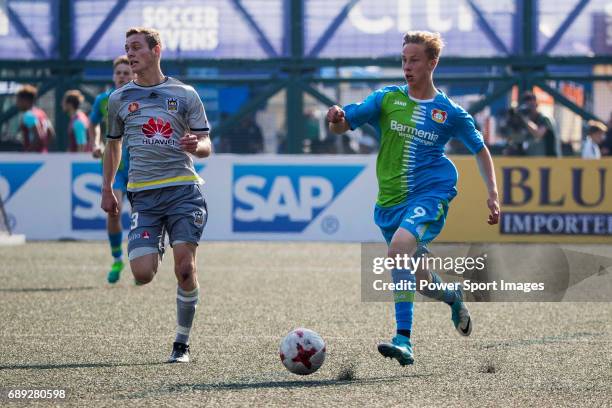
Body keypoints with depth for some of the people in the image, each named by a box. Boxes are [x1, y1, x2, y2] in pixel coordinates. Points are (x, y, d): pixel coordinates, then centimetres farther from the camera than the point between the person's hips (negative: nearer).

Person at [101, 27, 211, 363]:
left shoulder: (184, 95, 6)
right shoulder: (119, 99, 12)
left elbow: (205, 147, 6)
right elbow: (113, 144, 24)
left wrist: (196, 145, -17)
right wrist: (107, 190, 20)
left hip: (183, 189, -1)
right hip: (143, 194, 2)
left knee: (185, 269, -11)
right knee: (142, 274, -14)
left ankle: (181, 343, 4)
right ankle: (156, 247, 23)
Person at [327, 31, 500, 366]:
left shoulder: (449, 112, 1)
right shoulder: (387, 99, 4)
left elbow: (480, 149, 15)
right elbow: (342, 126, -2)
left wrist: (492, 194, 6)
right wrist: (337, 118, -26)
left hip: (430, 194, -4)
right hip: (390, 200, 4)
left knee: (399, 248, -32)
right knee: (412, 277, 11)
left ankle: (403, 339, -33)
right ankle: (453, 298, 47)